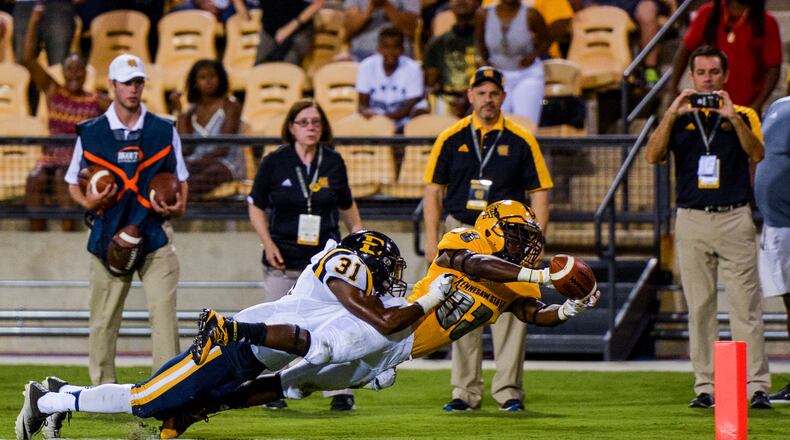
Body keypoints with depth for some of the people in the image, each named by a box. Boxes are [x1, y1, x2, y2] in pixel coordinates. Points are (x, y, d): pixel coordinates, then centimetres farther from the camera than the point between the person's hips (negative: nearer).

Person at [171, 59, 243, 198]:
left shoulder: (230, 105, 2)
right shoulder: (192, 111, 16)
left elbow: (224, 146, -7)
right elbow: (186, 149, 3)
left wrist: (202, 160, -21)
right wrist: (179, 112, 4)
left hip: (225, 163, -4)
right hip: (197, 162, 4)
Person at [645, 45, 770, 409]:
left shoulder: (743, 115, 8)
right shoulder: (679, 117, 10)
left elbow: (757, 154, -9)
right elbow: (653, 156, -4)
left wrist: (733, 118, -21)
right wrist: (671, 115, -14)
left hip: (735, 219, -2)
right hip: (692, 220, 2)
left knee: (745, 305, -6)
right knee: (699, 307, 3)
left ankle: (757, 386, -8)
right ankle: (705, 386, 6)